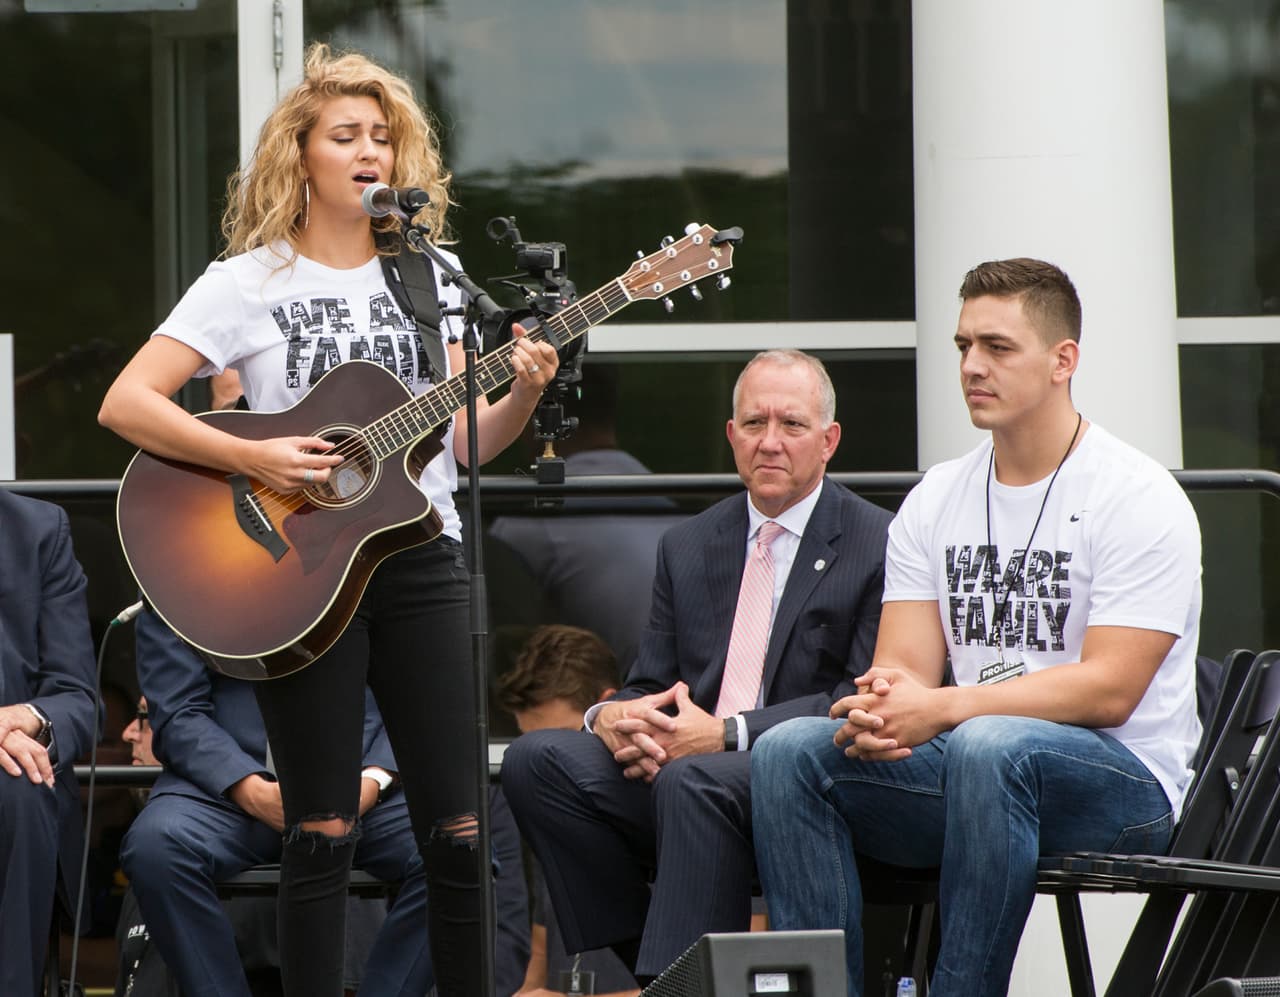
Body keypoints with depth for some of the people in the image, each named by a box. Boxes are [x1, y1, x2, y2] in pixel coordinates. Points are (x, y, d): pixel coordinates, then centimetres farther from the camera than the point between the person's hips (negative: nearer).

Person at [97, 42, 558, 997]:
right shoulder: (250, 284, -1)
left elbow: (466, 439, 9)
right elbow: (125, 404, -9)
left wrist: (521, 394, -11)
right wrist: (251, 460, -18)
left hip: (421, 561, 3)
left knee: (462, 828, -2)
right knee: (322, 834, -1)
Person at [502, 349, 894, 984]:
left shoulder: (879, 545, 0)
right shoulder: (687, 547, 18)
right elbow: (649, 687, 17)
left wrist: (725, 735, -19)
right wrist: (610, 717, -10)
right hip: (679, 768, 6)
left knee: (691, 781, -36)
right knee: (536, 760, -17)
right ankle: (659, 970, -17)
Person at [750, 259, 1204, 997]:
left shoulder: (1137, 499, -8)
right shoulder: (937, 500, 11)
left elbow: (1109, 689, -17)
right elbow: (907, 664, 5)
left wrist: (939, 709, -26)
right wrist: (879, 704, -22)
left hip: (1128, 784, -6)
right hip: (968, 767, 6)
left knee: (988, 746, -38)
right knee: (789, 752, -17)